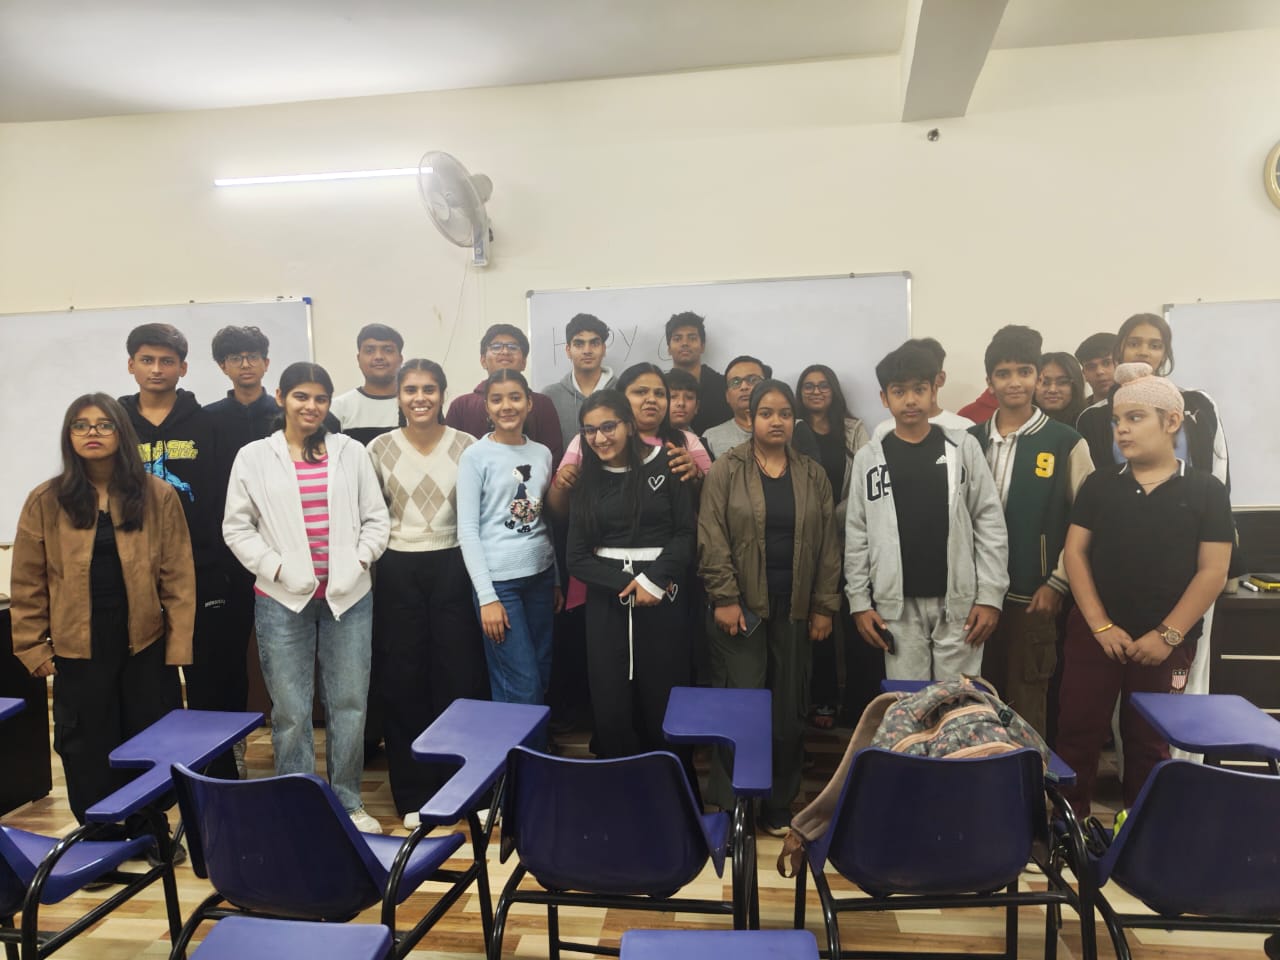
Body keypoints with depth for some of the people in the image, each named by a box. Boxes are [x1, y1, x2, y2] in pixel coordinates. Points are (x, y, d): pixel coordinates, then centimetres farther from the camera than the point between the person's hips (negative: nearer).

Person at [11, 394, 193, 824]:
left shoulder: (159, 496, -2)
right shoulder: (45, 501, -1)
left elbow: (178, 576, -3)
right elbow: (28, 583, 2)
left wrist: (179, 643, -7)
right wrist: (33, 647, -1)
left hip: (146, 645, 0)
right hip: (78, 649, 0)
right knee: (88, 756, 11)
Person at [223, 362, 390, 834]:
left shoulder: (351, 452, 7)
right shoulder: (254, 457, 4)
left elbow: (376, 519, 8)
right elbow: (237, 527, 3)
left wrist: (359, 560, -5)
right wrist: (275, 566, -7)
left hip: (348, 597, 1)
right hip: (282, 599, -1)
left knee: (350, 704, 7)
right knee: (290, 712, 5)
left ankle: (348, 803, 23)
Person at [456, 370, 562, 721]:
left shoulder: (542, 454, 9)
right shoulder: (475, 456, -6)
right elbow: (467, 531, -9)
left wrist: (557, 580, 13)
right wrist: (486, 597, -14)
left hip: (540, 576, 5)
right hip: (498, 580, -5)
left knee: (542, 679, 11)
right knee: (523, 687, -4)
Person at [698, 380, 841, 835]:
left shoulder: (813, 474, 9)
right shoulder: (726, 470, -1)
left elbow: (827, 545, 8)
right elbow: (712, 539, -7)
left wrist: (825, 606, 3)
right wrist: (724, 598, -13)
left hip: (795, 608, 4)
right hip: (741, 605, -3)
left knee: (790, 709, 9)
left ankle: (780, 806, 24)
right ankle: (730, 808, 12)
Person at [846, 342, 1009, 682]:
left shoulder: (964, 447, 2)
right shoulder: (868, 458, 3)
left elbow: (990, 523, 0)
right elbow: (857, 535, 4)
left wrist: (990, 596, -5)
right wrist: (859, 602, 0)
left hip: (959, 601, 0)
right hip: (897, 605, 1)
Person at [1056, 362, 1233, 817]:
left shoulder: (1205, 489, -3)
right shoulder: (1100, 483, 2)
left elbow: (1212, 571, -5)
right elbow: (1075, 552, -1)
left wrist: (1167, 635, -11)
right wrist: (1101, 625, -9)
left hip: (1166, 642, -1)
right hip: (1095, 633, 1)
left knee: (1149, 741, 13)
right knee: (1077, 731, 4)